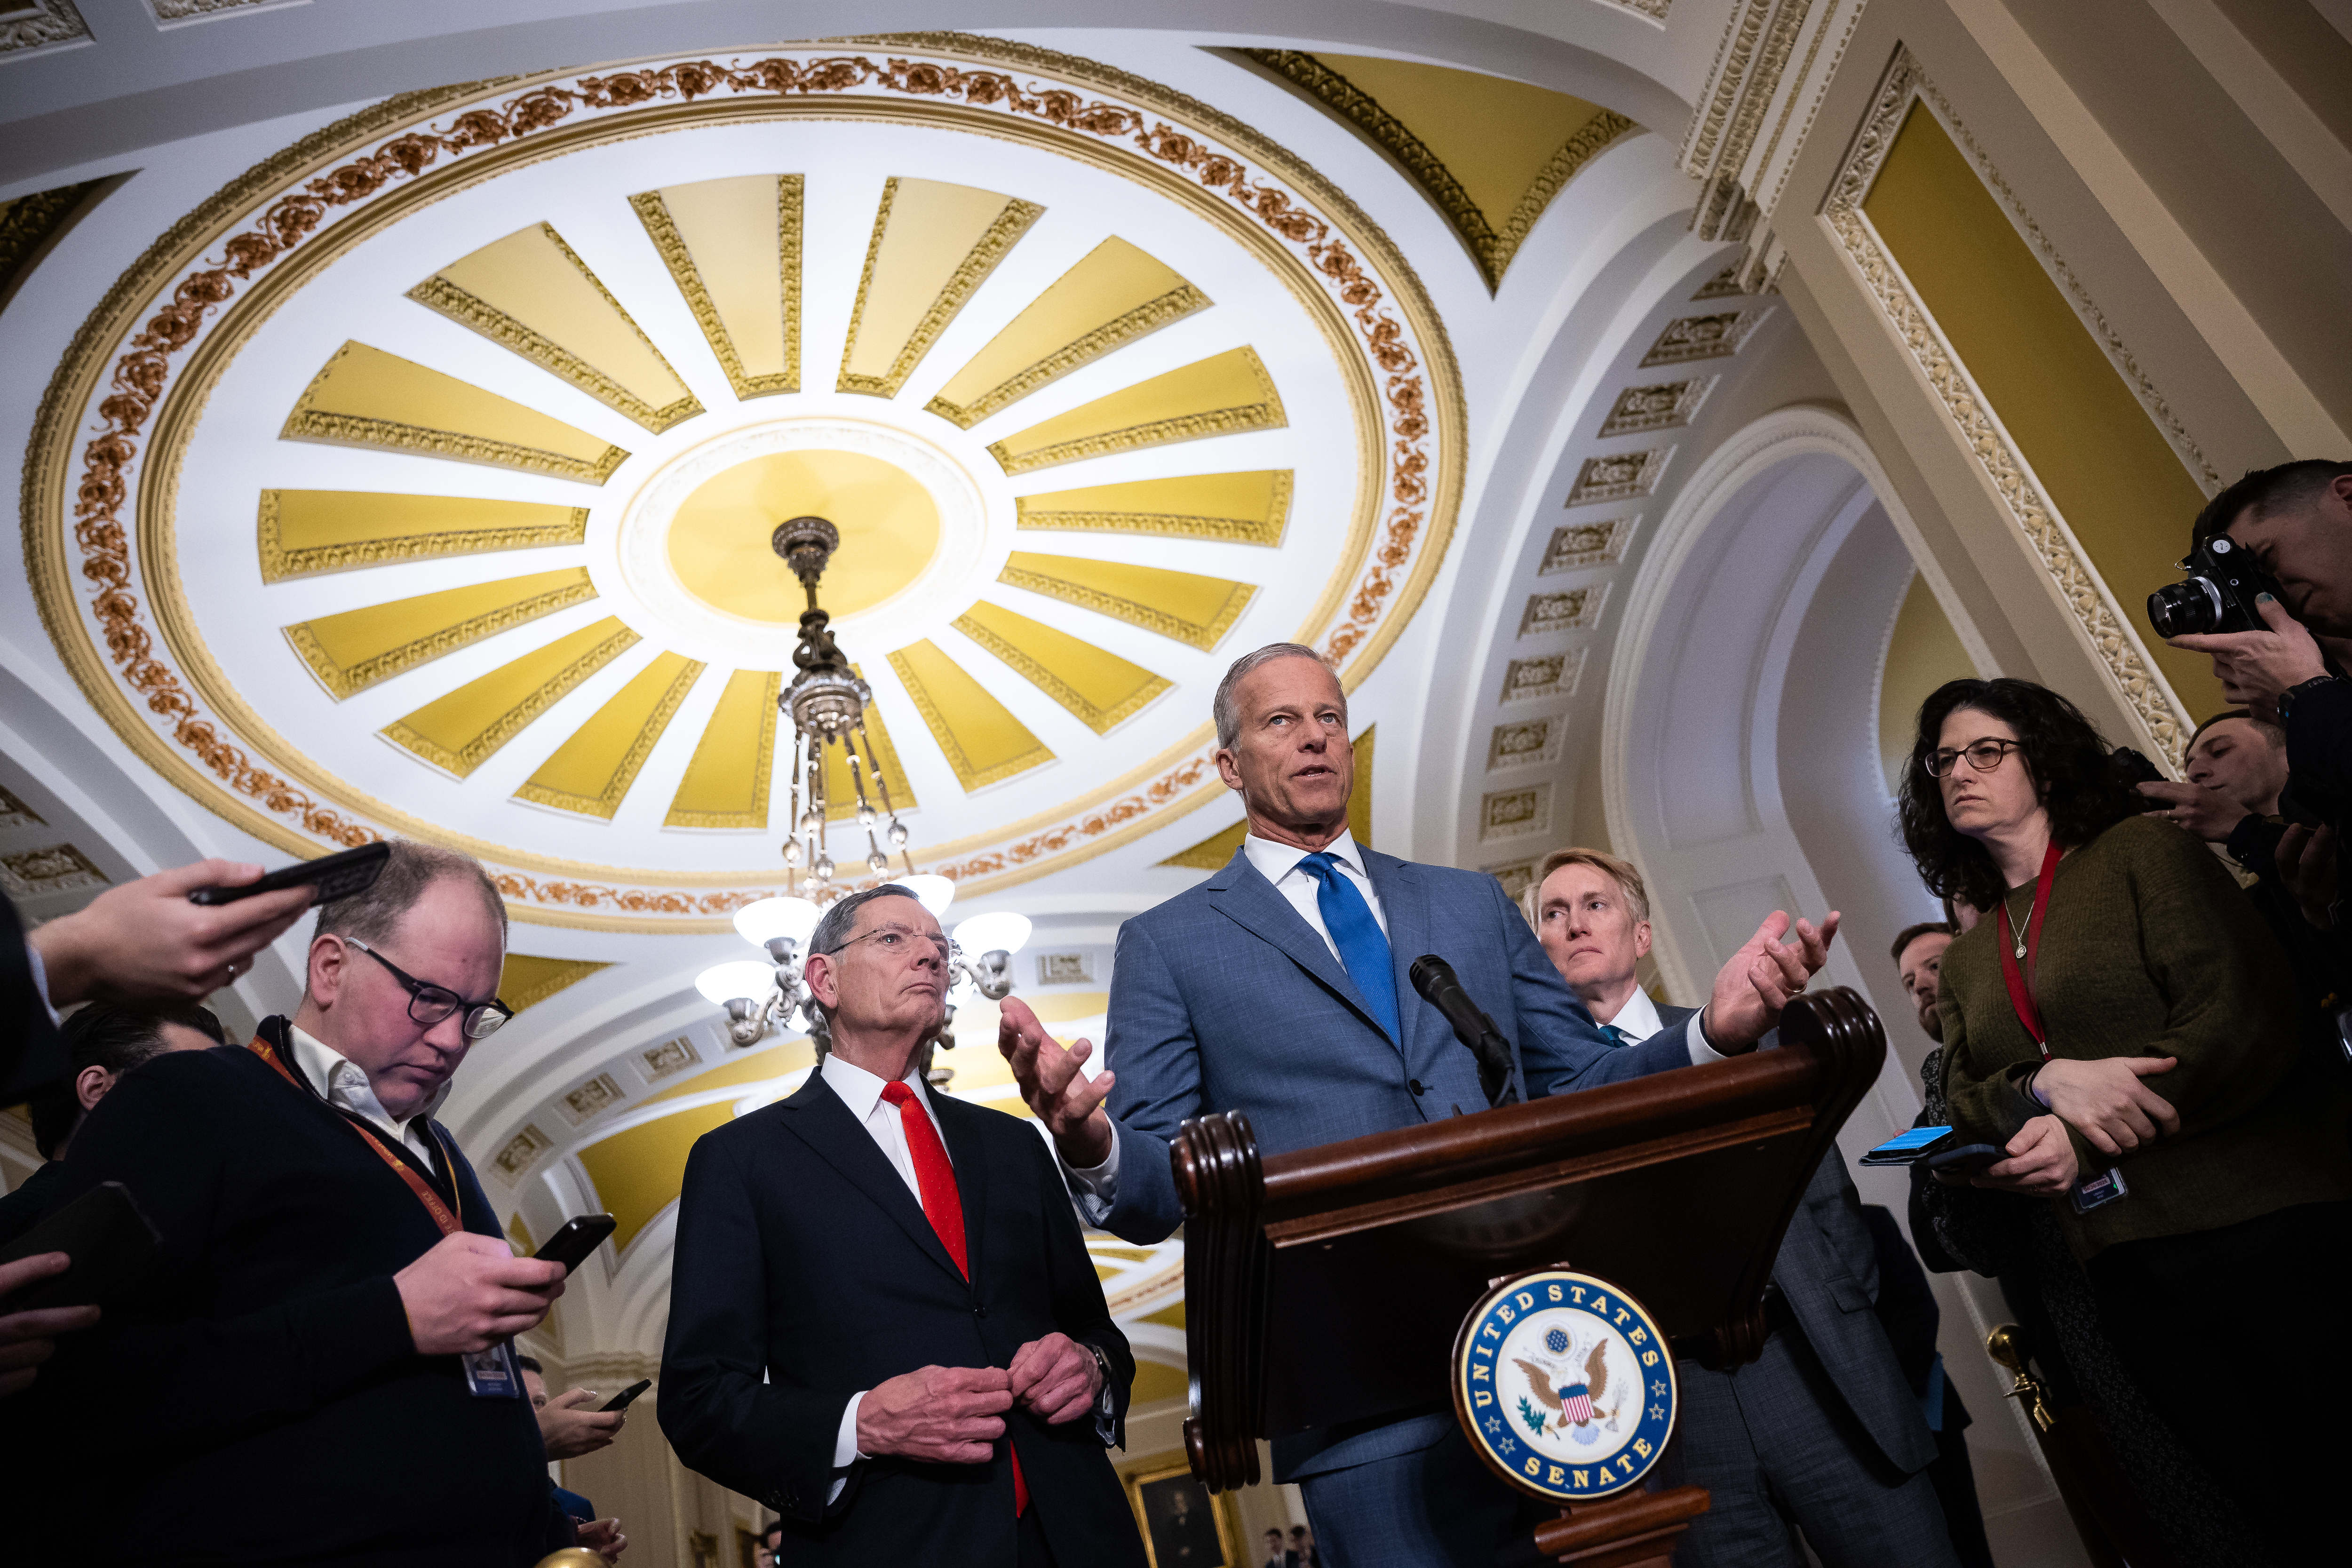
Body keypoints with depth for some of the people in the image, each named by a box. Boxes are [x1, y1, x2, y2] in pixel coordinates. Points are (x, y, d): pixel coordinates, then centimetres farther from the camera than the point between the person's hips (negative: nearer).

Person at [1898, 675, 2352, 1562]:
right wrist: (2051, 1083, -16)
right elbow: (1964, 1106, 6)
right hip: (2127, 1269, 5)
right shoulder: (1966, 961, 15)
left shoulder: (2141, 853, -1)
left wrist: (2084, 1141, -18)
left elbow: (2246, 1017, -12)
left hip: (2268, 1221, -4)